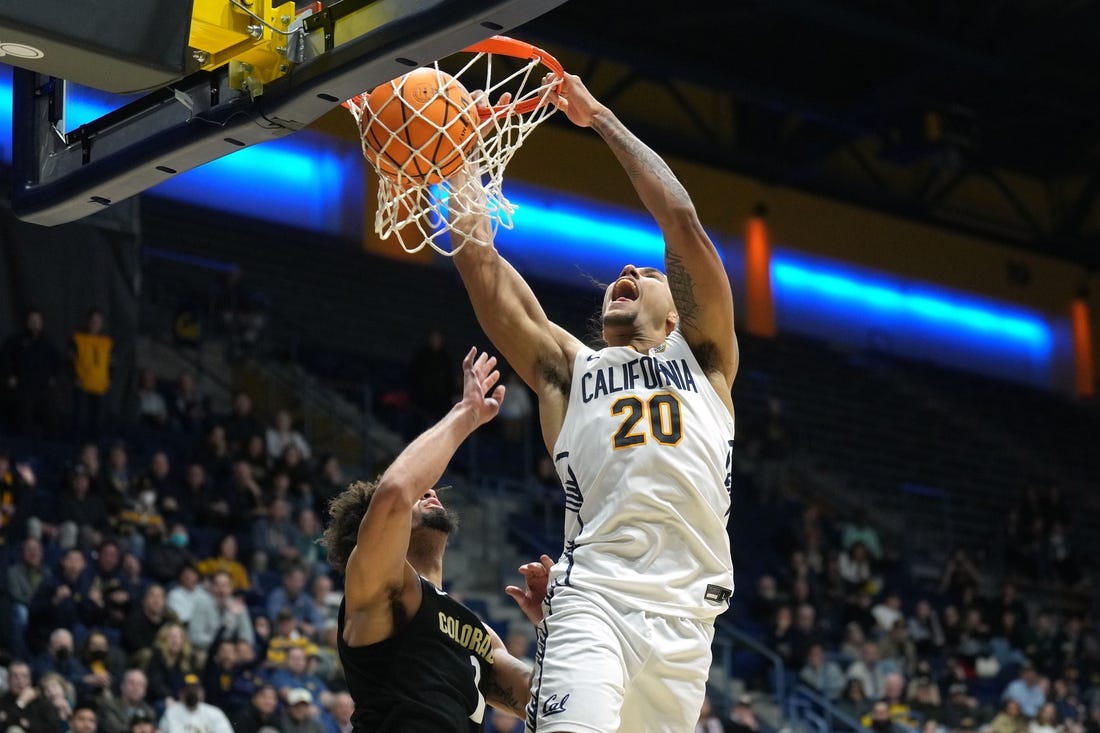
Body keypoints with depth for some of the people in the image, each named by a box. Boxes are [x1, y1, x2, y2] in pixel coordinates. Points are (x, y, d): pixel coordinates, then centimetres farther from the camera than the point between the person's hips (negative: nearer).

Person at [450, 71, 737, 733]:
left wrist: (601, 119, 19)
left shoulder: (705, 357, 23)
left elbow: (682, 221, 14)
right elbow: (478, 258, 16)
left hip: (685, 614, 1)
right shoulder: (568, 368, 24)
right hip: (595, 597, -1)